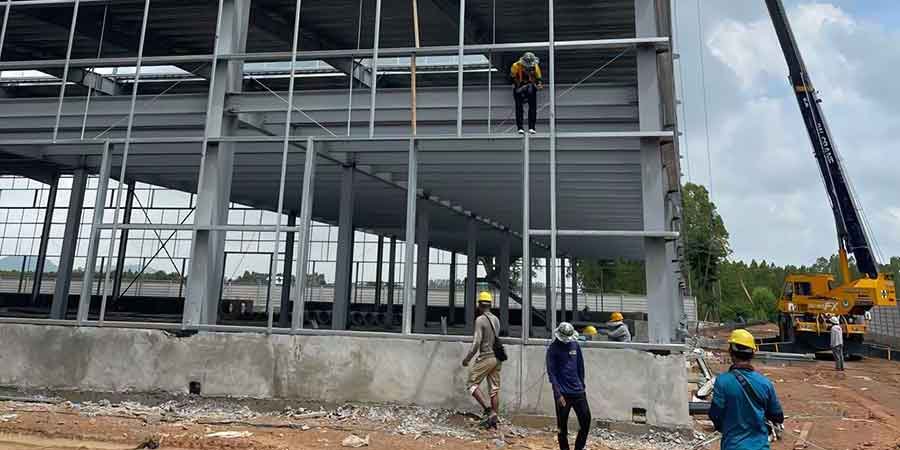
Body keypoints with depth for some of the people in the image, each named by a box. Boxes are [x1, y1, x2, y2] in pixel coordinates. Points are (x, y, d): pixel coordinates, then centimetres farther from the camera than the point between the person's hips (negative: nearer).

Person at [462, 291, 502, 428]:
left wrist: (467, 359, -9)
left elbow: (477, 342, -16)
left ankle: (489, 411, -12)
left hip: (485, 357, -7)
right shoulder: (496, 319, 10)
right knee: (495, 388, 10)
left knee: (473, 384, 0)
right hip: (497, 357, 7)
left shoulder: (480, 320, -11)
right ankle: (494, 417, 12)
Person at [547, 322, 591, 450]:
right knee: (562, 425, 4)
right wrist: (558, 394, -17)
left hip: (578, 391, 4)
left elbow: (580, 367, 14)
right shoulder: (553, 349, -9)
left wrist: (582, 385, 14)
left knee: (586, 420, 5)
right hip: (563, 393, -4)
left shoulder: (575, 345, 5)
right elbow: (551, 372, -11)